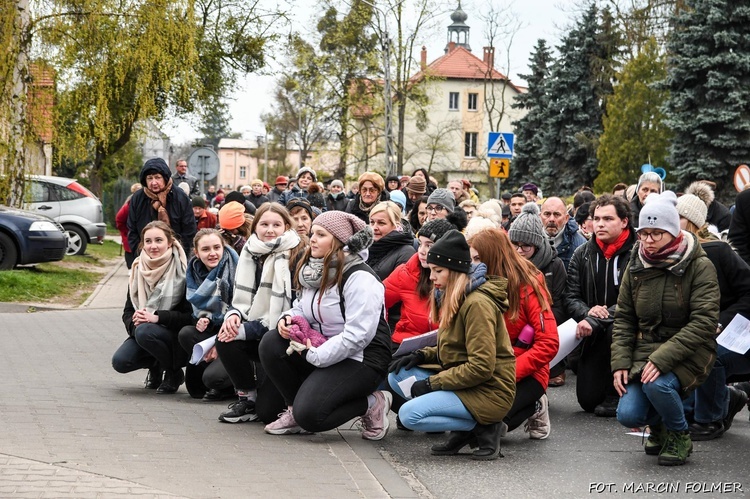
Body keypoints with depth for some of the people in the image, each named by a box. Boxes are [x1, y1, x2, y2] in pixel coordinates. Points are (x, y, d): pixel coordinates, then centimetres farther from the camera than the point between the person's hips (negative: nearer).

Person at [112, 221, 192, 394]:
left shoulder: (182, 270, -12)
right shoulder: (138, 269, 4)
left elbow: (190, 315, -16)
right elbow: (128, 310, 6)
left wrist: (157, 317, -26)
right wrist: (133, 322, -17)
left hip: (177, 336, -5)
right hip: (143, 329, 5)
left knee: (144, 332, -34)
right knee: (120, 361, -21)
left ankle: (174, 373, -7)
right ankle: (155, 366, 14)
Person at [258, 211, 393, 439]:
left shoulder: (359, 278, -19)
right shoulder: (314, 271, 8)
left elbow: (357, 336, -25)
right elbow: (302, 308, 21)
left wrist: (314, 356, -21)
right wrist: (288, 318, -4)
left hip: (360, 359, -8)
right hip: (321, 348, 8)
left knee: (309, 414, -24)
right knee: (271, 343, -12)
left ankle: (372, 404, 1)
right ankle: (294, 410, 2)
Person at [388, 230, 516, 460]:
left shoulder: (477, 303, -19)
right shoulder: (454, 299, 13)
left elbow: (481, 367, -23)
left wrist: (432, 383, -17)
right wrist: (422, 355, 2)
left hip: (488, 392, -10)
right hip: (464, 385, 10)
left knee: (409, 415, -21)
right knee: (397, 376, 4)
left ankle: (483, 428, -7)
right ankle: (465, 426, 1)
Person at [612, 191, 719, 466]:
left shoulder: (699, 266, -10)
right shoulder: (636, 267, 5)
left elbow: (703, 322, -18)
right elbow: (623, 319, 8)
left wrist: (662, 360, -26)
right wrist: (620, 363, -7)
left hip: (688, 351, -4)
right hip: (645, 349, 4)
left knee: (657, 384, -34)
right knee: (628, 415, -16)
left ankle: (679, 436, -2)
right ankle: (658, 424, 22)